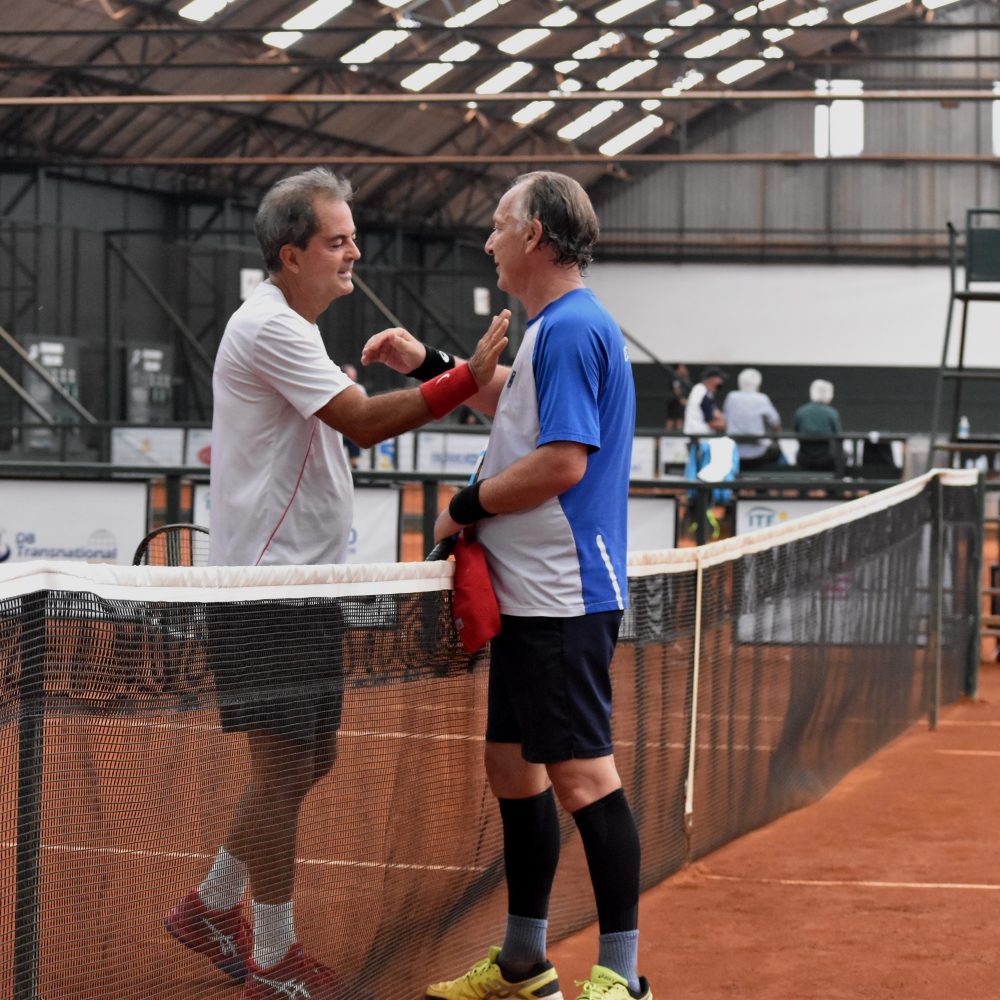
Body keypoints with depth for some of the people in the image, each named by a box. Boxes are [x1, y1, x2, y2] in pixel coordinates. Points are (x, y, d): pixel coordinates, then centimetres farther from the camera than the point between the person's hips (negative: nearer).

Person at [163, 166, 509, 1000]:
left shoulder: (292, 329, 18)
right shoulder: (270, 328, -16)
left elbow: (347, 426, 23)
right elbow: (363, 423, -24)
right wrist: (466, 379, -28)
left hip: (303, 583, 10)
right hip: (262, 585, -10)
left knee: (310, 760, 15)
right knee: (285, 765, -5)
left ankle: (213, 906, 29)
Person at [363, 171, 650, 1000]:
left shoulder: (572, 329, -15)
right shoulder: (553, 328, 16)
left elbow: (563, 461, -23)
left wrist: (469, 506, -10)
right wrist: (430, 364, 32)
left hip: (564, 600, -11)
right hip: (528, 597, 11)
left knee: (582, 775, -9)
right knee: (514, 767, 15)